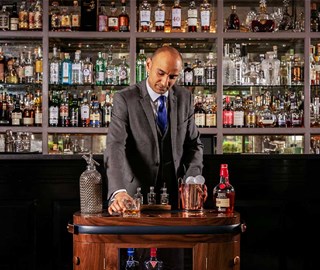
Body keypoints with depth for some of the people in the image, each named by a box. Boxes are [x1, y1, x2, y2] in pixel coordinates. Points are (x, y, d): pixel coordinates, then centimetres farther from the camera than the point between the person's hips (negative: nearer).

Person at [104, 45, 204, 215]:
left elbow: (193, 144, 7)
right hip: (136, 196, -3)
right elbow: (115, 146, -23)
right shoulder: (125, 99, -13)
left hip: (176, 194, 4)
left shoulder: (185, 98, 1)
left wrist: (193, 179, -12)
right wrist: (118, 191, -39)